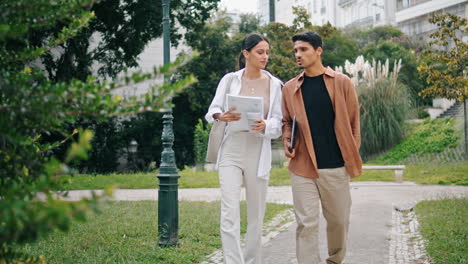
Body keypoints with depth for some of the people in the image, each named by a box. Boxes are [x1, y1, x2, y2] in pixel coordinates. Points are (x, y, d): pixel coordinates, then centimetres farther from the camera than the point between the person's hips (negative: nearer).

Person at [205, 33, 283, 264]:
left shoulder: (274, 84, 4)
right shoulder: (230, 80, 3)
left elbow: (278, 122, 3)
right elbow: (212, 110, 0)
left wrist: (265, 126, -20)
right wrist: (221, 116, -24)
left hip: (258, 154, 1)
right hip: (231, 152, -1)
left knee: (256, 216, 6)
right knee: (230, 214, -12)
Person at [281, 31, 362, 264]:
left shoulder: (342, 83, 1)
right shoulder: (290, 88, 7)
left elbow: (353, 122, 4)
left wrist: (352, 156, 1)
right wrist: (286, 142, -1)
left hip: (336, 166, 0)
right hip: (303, 166, 0)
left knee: (338, 220, 12)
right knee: (306, 223, -4)